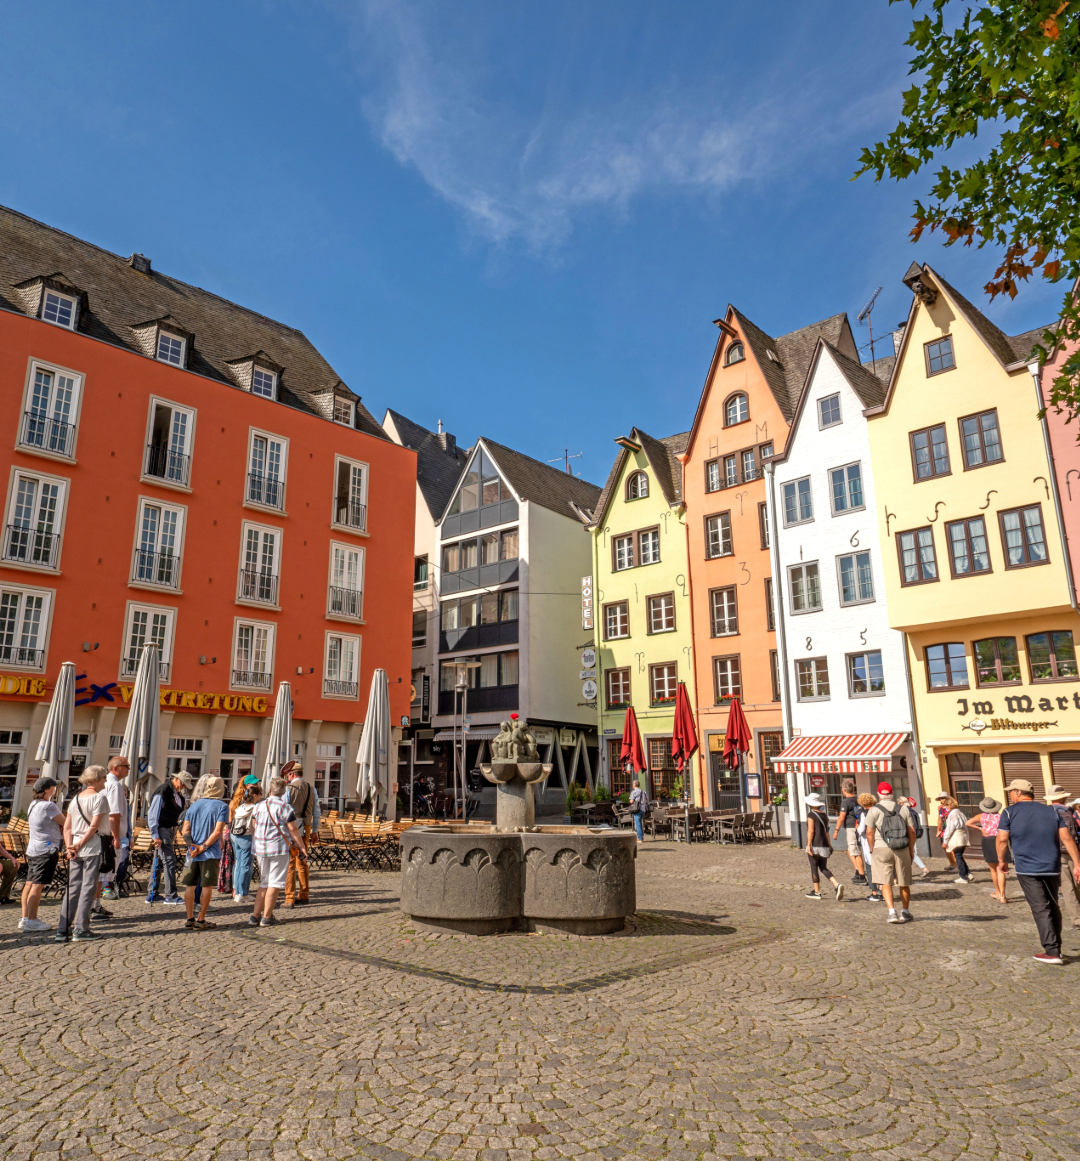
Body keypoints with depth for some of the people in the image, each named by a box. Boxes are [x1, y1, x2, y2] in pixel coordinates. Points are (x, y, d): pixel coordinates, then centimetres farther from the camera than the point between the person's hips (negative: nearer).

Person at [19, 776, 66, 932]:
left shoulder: (33, 804, 14)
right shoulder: (49, 806, -15)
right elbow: (65, 822, -8)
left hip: (32, 849, 10)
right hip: (46, 850, -10)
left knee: (30, 884, 11)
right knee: (38, 885, -7)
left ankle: (25, 918, 16)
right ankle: (31, 921, -4)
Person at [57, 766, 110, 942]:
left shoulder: (76, 798, 13)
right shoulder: (99, 797, -8)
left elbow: (67, 826, 9)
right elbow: (94, 826, -14)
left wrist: (70, 846, 2)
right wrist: (79, 845, -6)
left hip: (76, 850, 7)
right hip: (94, 848, -7)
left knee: (73, 887, 10)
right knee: (88, 888, -1)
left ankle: (63, 929, 12)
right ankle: (81, 930, 0)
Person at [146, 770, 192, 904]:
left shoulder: (177, 794, 10)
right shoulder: (162, 792, -15)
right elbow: (152, 815, -15)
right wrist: (155, 836, -17)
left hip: (170, 830, 8)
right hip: (161, 830, -8)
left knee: (158, 863, 13)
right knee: (169, 861, -8)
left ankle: (151, 895, 21)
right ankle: (171, 896, -5)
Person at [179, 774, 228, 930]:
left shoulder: (194, 805, 9)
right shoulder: (222, 806, -6)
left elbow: (185, 830, 3)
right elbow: (218, 831, -14)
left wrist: (192, 845, -7)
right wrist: (203, 847, -10)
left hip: (192, 852, 4)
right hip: (211, 853, -4)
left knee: (190, 885, 12)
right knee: (207, 885, 4)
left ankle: (190, 919, 15)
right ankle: (201, 920, 6)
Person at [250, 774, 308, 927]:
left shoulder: (259, 806, 6)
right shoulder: (285, 807, -10)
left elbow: (255, 827, 16)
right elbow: (293, 830, -10)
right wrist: (302, 847, -1)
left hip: (260, 849, 6)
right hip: (279, 848, -6)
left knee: (264, 883, 17)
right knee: (274, 884, 2)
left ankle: (255, 916, 16)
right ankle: (266, 918, 5)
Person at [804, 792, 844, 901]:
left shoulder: (811, 815, -9)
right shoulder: (824, 815, 10)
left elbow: (811, 831, -15)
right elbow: (826, 831, 13)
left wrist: (808, 845, -14)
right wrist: (829, 844, 21)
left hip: (815, 845, -6)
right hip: (824, 845, 6)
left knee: (814, 868, 5)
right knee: (823, 868, 12)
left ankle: (817, 892, 9)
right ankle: (837, 885, -8)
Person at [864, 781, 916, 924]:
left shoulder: (874, 810, -3)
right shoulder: (903, 809, 5)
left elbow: (869, 833, -5)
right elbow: (912, 831, 5)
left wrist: (872, 850, 7)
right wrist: (911, 851, 13)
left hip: (882, 848, -3)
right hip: (902, 849, 3)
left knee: (886, 882, 0)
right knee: (904, 883, 15)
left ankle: (892, 912, -11)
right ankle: (905, 912, 25)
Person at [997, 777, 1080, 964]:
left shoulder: (1010, 812, -3)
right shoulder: (1051, 811, 8)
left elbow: (1002, 839, -9)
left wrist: (1001, 860, 4)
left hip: (1026, 869, -4)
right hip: (1052, 868, 4)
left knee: (1041, 909, -2)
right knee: (1053, 907, 17)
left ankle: (1052, 951, -6)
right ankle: (1056, 947, 25)